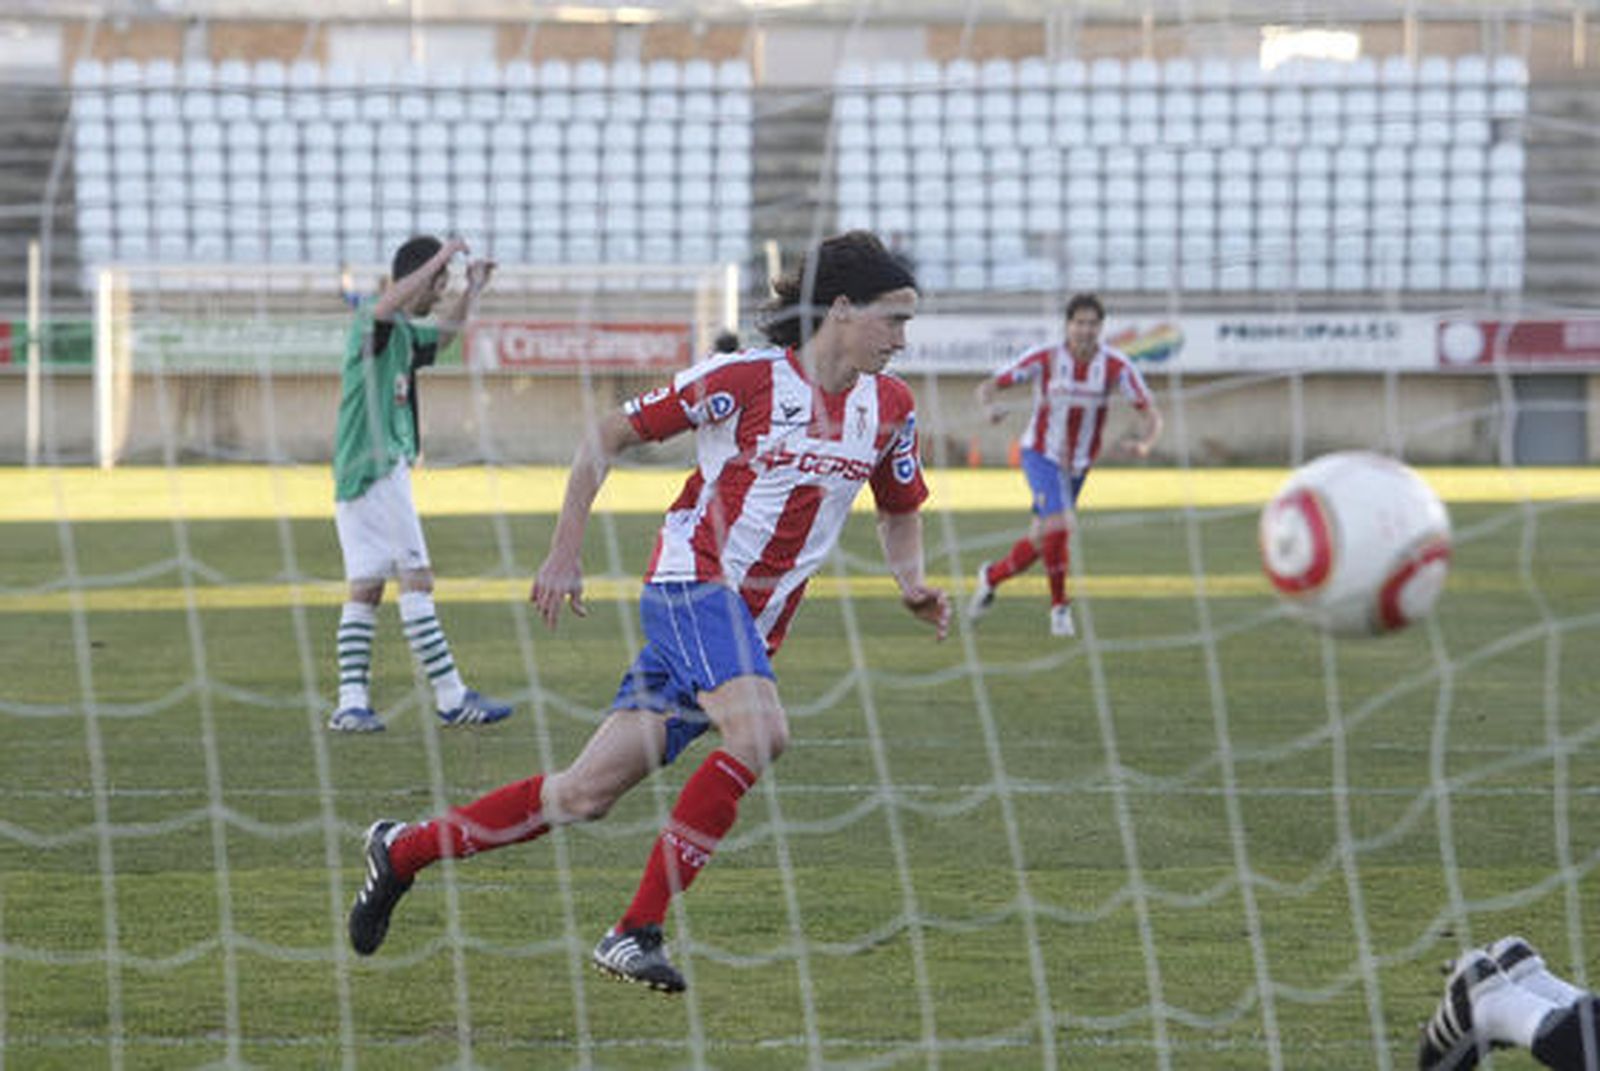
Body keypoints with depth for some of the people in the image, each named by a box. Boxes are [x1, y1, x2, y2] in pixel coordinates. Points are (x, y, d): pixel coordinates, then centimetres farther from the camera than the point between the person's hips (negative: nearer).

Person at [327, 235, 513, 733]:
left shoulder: (405, 333, 20)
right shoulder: (371, 321, -9)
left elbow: (445, 332, 40)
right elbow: (386, 306, -34)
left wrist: (472, 290, 28)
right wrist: (439, 259, -30)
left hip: (354, 477, 10)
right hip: (377, 468, -10)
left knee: (364, 588, 4)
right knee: (416, 580, -9)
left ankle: (351, 703, 0)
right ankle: (451, 697, -10)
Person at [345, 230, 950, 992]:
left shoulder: (889, 408, 8)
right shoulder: (747, 379, -10)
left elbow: (899, 511, 25)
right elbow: (608, 436, -2)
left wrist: (911, 584, 5)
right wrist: (564, 556, -4)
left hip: (753, 627, 6)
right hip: (693, 582, -6)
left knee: (586, 794, 1)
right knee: (759, 733, -32)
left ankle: (403, 851, 17)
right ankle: (636, 931, -25)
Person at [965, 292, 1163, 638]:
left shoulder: (1115, 366, -12)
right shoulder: (1045, 359, -17)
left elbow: (1151, 414, -12)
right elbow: (988, 386, -13)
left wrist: (1144, 445, -34)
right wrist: (989, 407, -38)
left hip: (1077, 465, 4)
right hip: (1040, 455, -4)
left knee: (1041, 541, 11)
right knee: (1059, 525, -24)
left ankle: (992, 576, 39)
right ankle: (1059, 607, -7)